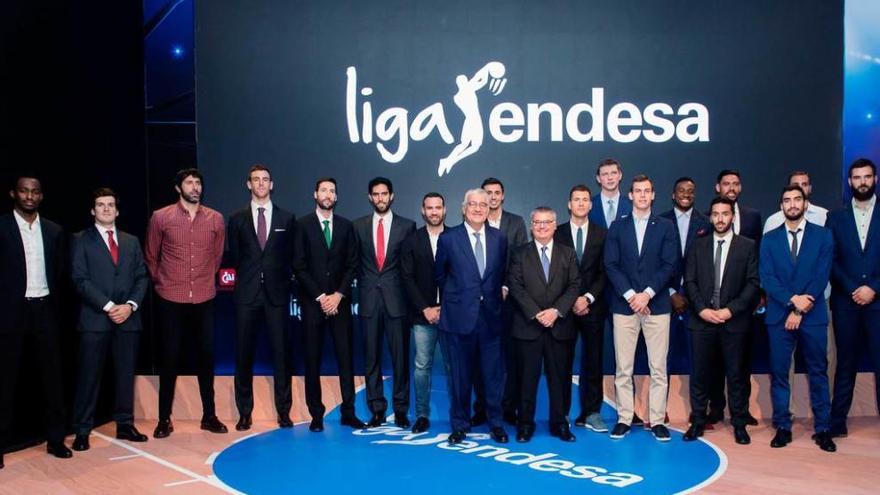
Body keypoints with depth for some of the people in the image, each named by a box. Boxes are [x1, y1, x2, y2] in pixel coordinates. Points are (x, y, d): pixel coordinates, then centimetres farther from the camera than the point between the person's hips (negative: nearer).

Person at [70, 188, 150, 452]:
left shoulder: (131, 241, 15)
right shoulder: (81, 240, 4)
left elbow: (142, 277, 10)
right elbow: (81, 280, -6)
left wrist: (130, 305, -7)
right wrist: (108, 306, -14)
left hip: (128, 318, 3)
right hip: (95, 318, -3)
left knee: (126, 374, 7)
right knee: (89, 376, 0)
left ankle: (125, 424, 16)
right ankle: (82, 430, 8)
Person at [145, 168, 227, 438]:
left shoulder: (216, 219, 3)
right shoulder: (160, 217, -2)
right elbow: (151, 256, 9)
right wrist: (161, 282, 13)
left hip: (204, 299, 2)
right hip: (171, 301, -2)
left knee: (206, 357, 7)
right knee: (170, 358, 4)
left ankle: (209, 416, 17)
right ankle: (164, 419, 15)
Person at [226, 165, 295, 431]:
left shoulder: (287, 218, 8)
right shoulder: (237, 219, 9)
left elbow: (290, 256, 10)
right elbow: (234, 257, 12)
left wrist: (282, 280, 4)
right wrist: (246, 277, 7)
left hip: (276, 293, 0)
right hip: (247, 294, 1)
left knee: (281, 352, 1)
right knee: (244, 354, 3)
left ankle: (283, 411, 9)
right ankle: (245, 413, 13)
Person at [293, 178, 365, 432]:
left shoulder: (346, 225, 8)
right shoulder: (303, 225, 1)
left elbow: (352, 265, 5)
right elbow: (299, 266, -4)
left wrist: (338, 295, -6)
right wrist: (320, 296, -10)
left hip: (340, 301, 2)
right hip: (312, 302, -2)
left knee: (346, 357, 2)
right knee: (313, 360, 3)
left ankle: (348, 412, 9)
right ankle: (316, 414, 11)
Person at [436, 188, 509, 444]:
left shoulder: (499, 238, 5)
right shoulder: (448, 238, -2)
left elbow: (502, 274, 13)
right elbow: (439, 275, 9)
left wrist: (492, 296, 10)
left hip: (491, 315, 2)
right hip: (460, 315, -1)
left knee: (494, 373, 6)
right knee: (461, 374, 8)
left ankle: (495, 423, 22)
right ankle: (460, 425, 22)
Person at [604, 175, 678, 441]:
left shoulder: (665, 226, 7)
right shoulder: (617, 227, 9)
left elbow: (669, 265, -1)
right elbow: (611, 265, 1)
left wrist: (647, 294, -11)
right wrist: (630, 295, -10)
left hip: (656, 305, 0)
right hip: (624, 304, 1)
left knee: (658, 368, 2)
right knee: (623, 369, 3)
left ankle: (657, 420, 10)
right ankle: (624, 419, 12)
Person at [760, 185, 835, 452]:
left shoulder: (823, 236, 4)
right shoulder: (770, 239, 7)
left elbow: (821, 277, -4)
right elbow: (766, 279, -1)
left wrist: (800, 310, -9)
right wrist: (793, 299, -15)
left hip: (812, 316, -1)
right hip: (779, 316, 1)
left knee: (818, 373, 5)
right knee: (779, 374, 3)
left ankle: (822, 429, 15)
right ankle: (783, 428, 12)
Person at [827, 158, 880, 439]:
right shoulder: (836, 218, 9)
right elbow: (831, 261, 4)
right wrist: (853, 290, -7)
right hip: (846, 303, 1)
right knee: (846, 364, 8)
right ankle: (837, 422, 13)